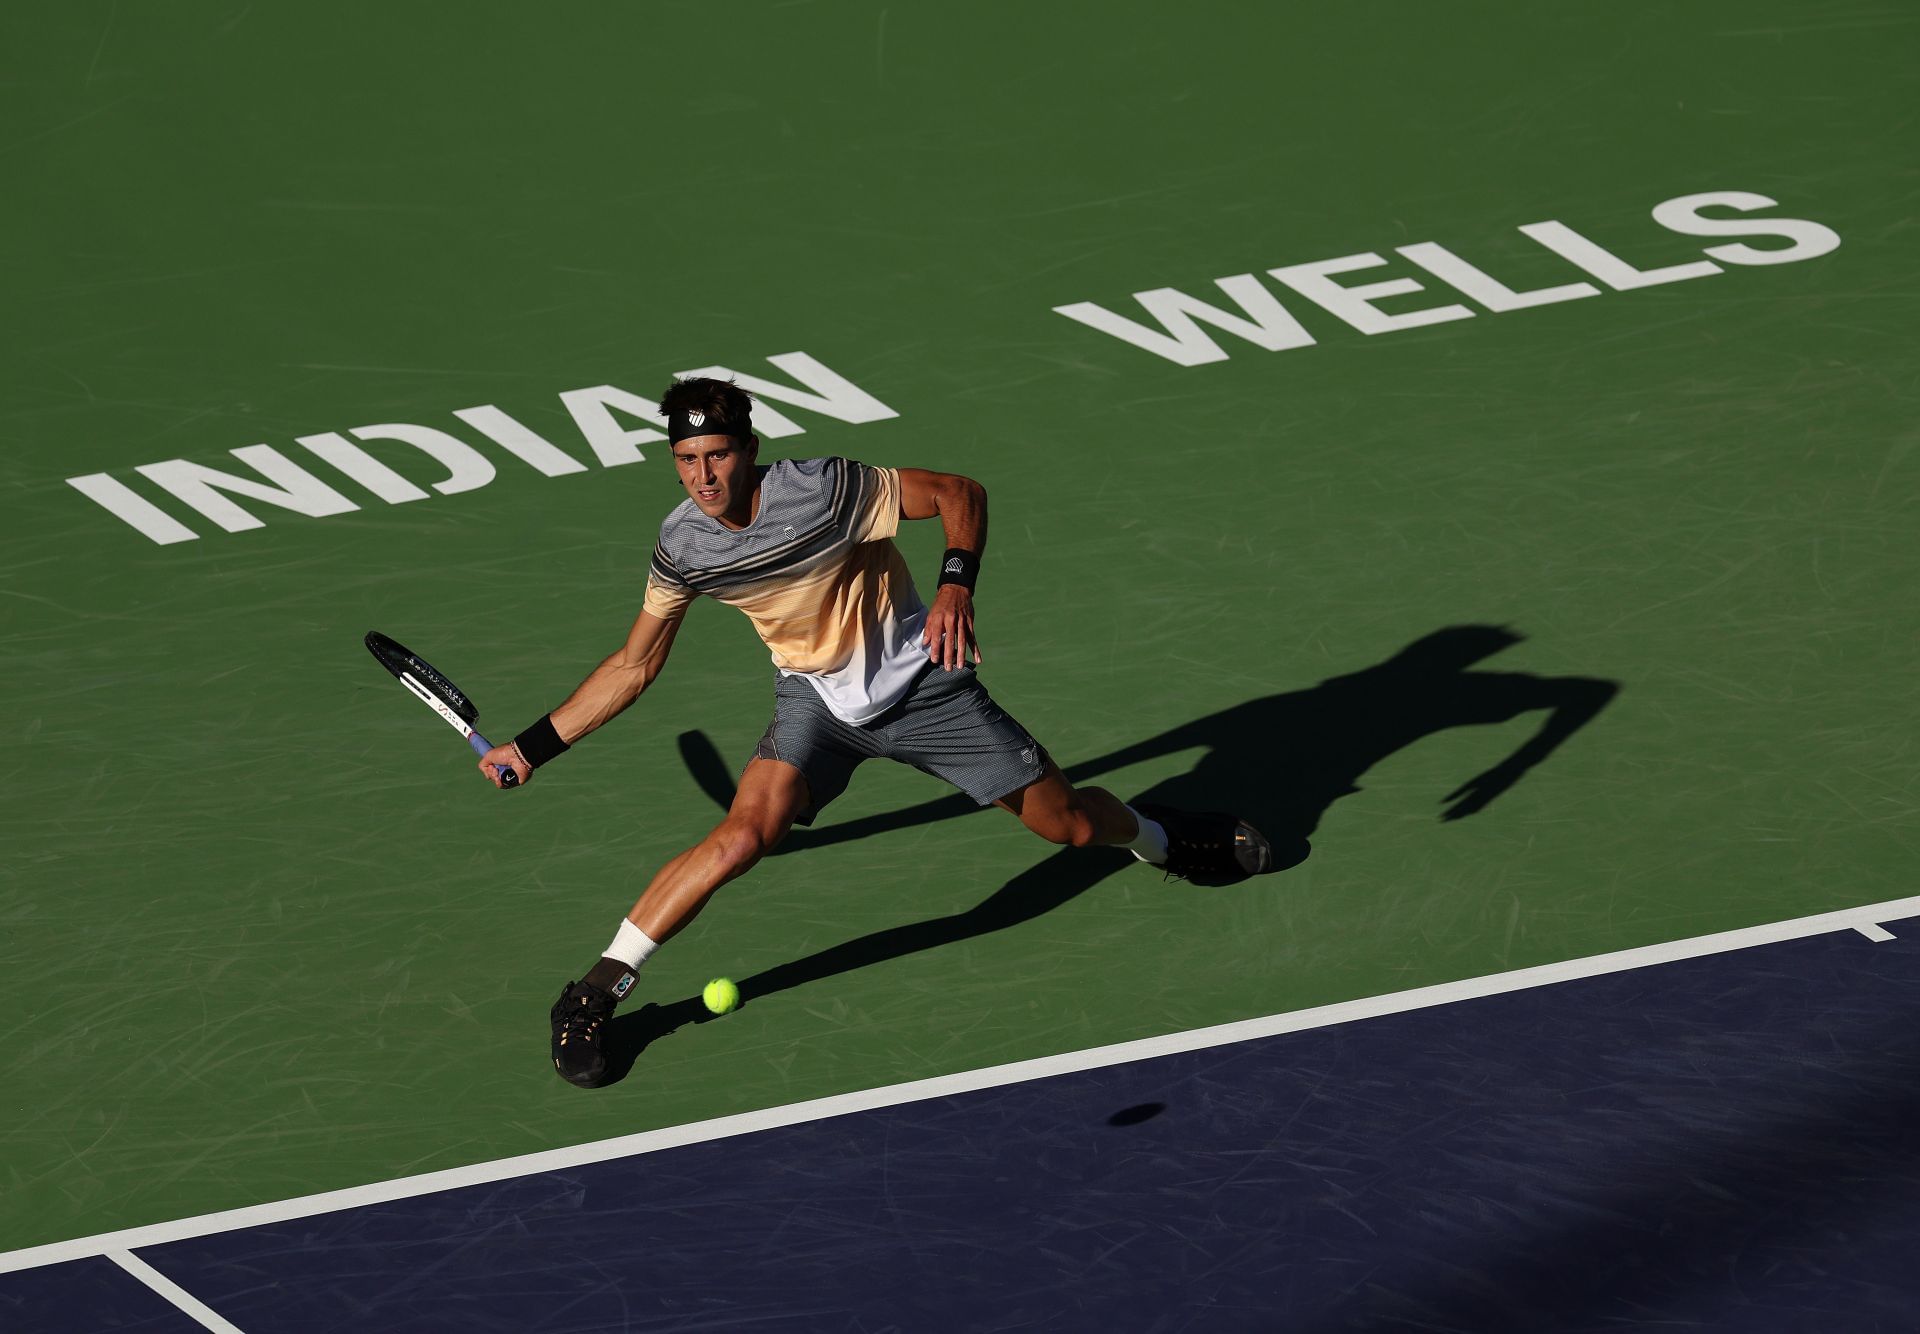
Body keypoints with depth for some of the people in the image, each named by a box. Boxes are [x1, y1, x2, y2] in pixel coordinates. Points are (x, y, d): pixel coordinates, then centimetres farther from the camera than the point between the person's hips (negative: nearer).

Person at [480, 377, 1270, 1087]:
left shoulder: (823, 490, -26)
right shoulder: (681, 546, -13)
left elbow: (960, 493, -15)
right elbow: (634, 666, 1)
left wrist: (956, 584, -32)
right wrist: (533, 747, -1)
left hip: (921, 680, -1)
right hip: (817, 698, 1)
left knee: (1069, 824, 6)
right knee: (745, 833, -26)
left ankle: (1159, 839, 43)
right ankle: (597, 992, -19)